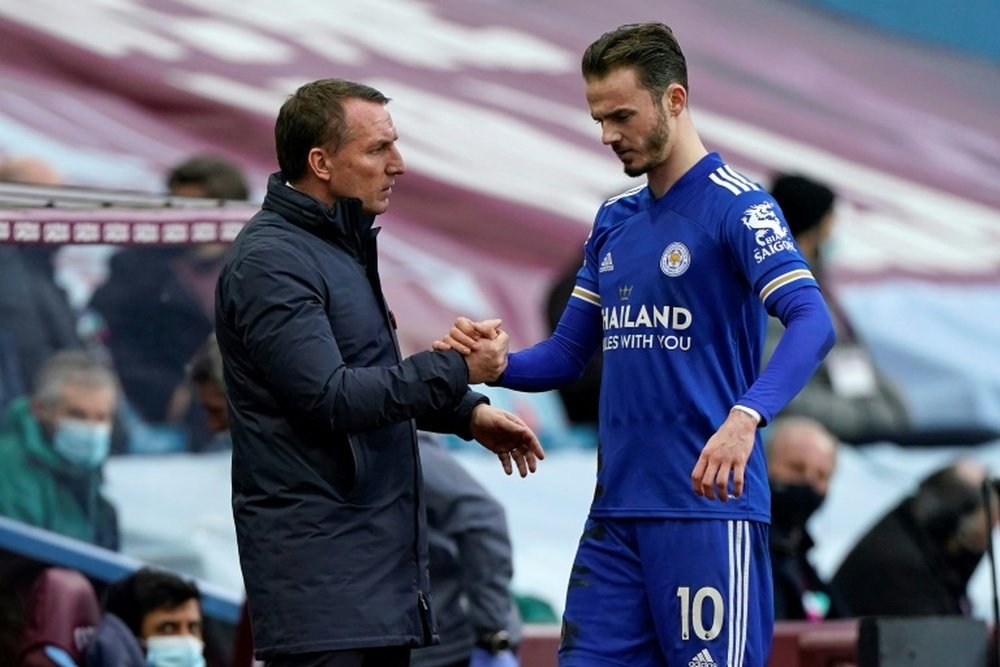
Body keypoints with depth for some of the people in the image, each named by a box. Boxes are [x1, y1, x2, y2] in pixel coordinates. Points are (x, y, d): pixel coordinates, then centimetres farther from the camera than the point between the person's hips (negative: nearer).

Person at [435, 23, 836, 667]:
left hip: (709, 507, -7)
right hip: (616, 511, 7)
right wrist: (497, 362, -3)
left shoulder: (735, 205, -8)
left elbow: (812, 322, -21)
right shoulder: (614, 222, 16)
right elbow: (567, 356, 20)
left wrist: (745, 417, -38)